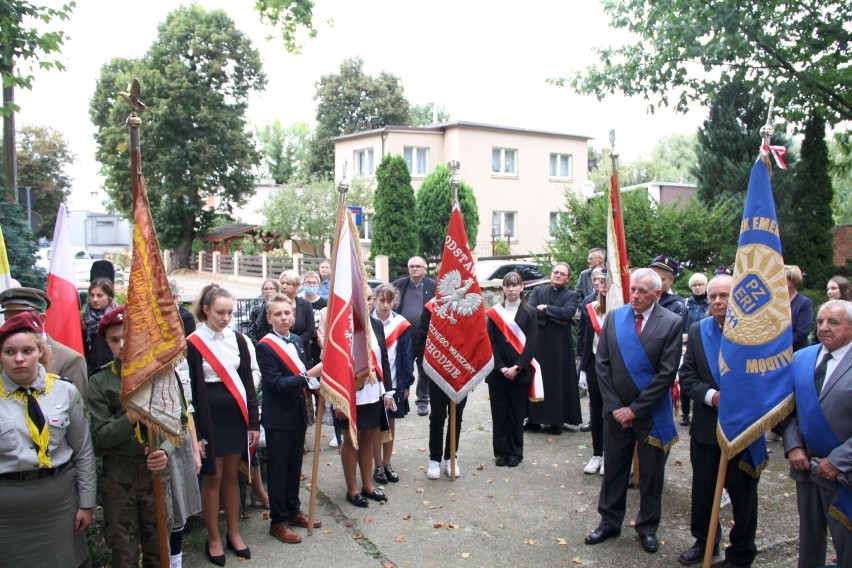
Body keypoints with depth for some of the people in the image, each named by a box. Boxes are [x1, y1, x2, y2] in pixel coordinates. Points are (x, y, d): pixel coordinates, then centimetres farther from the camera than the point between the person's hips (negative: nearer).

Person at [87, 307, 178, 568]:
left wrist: (165, 450, -21)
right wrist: (131, 417, -24)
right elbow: (100, 437, -8)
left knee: (158, 546, 11)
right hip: (117, 474, -1)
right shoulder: (99, 382, -3)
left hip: (156, 470, 1)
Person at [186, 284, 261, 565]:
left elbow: (248, 381, 5)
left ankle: (234, 534, 26)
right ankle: (214, 539, 21)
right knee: (212, 478, 6)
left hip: (236, 415, 4)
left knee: (231, 476, 13)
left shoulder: (238, 339, 3)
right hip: (209, 418, -3)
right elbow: (190, 390, -8)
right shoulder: (193, 344, -9)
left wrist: (254, 422, 3)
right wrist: (196, 432, -11)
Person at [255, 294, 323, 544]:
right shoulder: (265, 346, -15)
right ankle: (278, 521, 17)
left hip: (298, 413, 6)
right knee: (278, 469, 5)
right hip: (278, 417, -6)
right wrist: (309, 375, -28)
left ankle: (293, 510, 32)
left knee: (295, 465, 17)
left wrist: (316, 376, -7)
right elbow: (276, 384, -22)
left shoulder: (297, 340, 6)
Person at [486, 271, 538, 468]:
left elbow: (531, 343, -4)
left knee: (517, 413, 4)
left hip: (520, 372, -1)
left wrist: (517, 367, -13)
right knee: (499, 412, 4)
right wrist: (501, 367, -11)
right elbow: (490, 342, 0)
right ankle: (501, 451, 14)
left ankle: (515, 452, 15)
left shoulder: (529, 312, 2)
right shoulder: (494, 312, 5)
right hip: (497, 371, 1)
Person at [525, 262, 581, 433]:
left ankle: (557, 420, 12)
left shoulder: (571, 295, 4)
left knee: (558, 381, 2)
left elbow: (568, 312, -17)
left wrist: (545, 308, -10)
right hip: (538, 342, 2)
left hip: (559, 345, -2)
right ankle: (534, 418, 14)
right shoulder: (538, 291, 9)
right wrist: (554, 317, -13)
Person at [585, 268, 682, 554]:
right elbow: (602, 364, 0)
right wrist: (614, 406, -7)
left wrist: (635, 409, -14)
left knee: (651, 472, 12)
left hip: (652, 412, -2)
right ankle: (610, 521, 30)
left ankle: (647, 526, 30)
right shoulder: (613, 317, -1)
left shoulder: (672, 323, -11)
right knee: (613, 467, 14)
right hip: (616, 410, 3)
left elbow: (667, 373, -14)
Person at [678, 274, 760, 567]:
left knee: (743, 494, 13)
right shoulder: (697, 330, 0)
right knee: (702, 490, 17)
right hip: (706, 429, 4)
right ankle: (704, 542, 39)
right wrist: (710, 395, -17)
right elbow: (687, 377, -1)